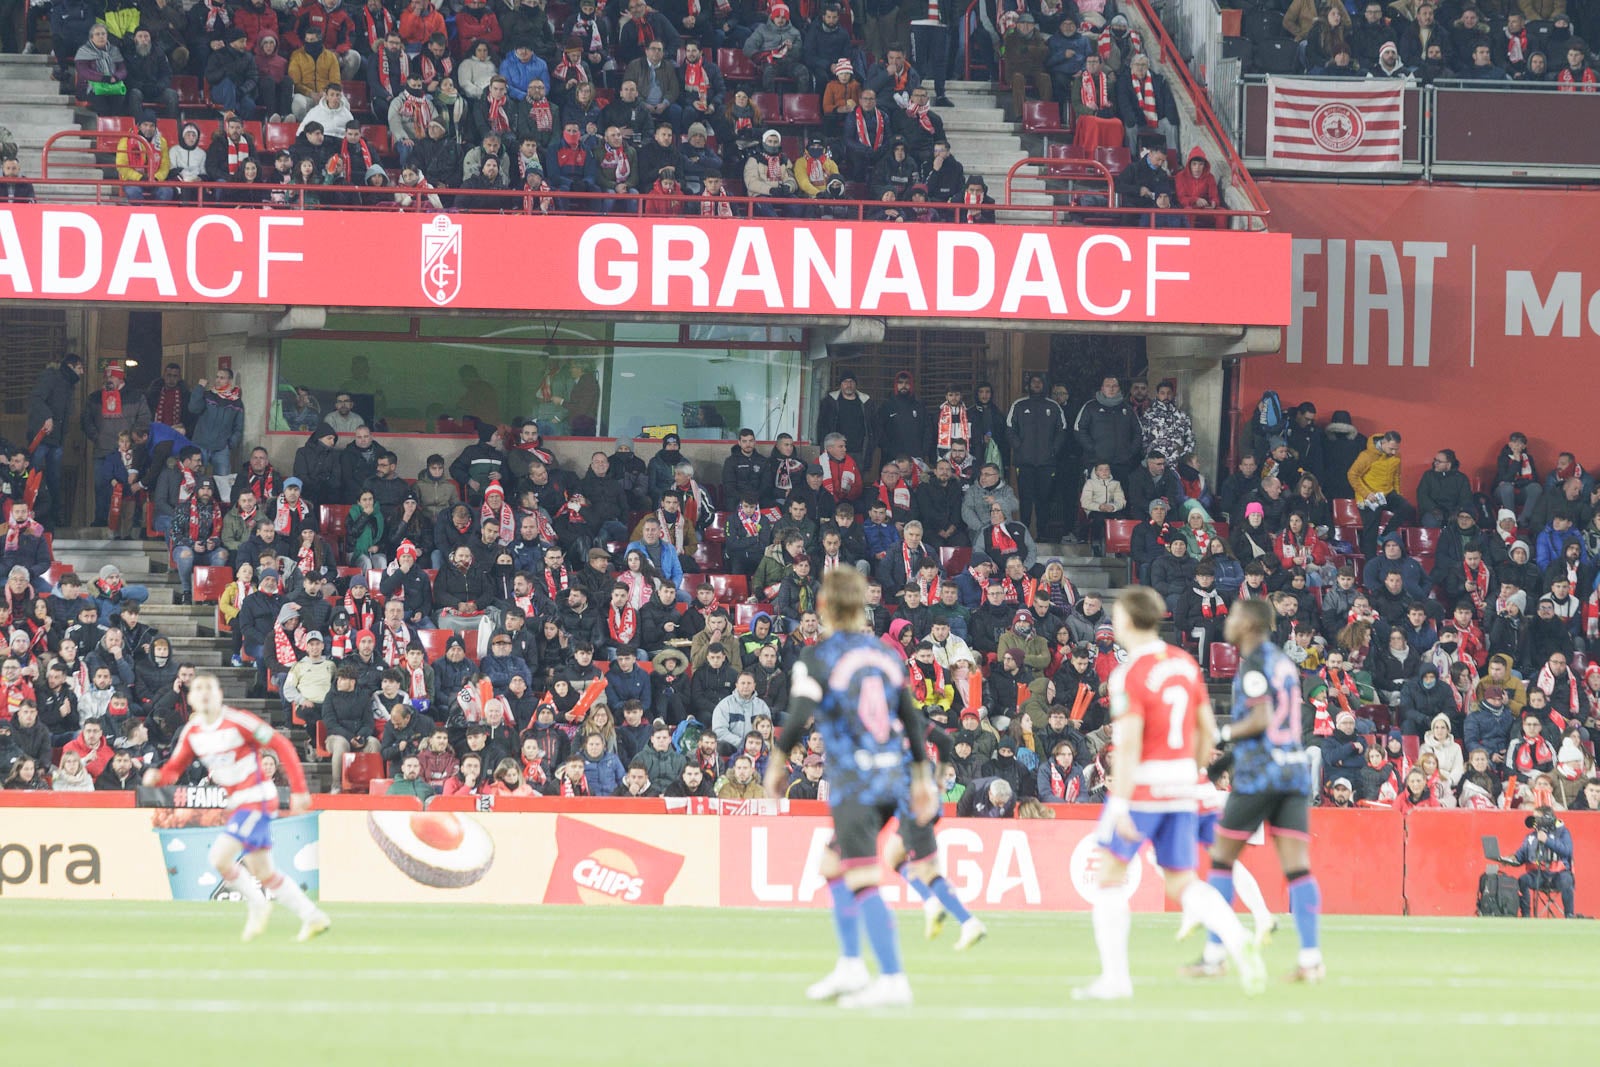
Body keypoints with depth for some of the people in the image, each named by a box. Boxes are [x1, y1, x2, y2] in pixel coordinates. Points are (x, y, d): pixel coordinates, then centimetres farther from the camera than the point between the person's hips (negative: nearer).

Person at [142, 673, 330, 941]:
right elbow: (174, 769, 8)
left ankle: (257, 905, 2)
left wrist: (299, 790, -16)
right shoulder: (192, 733, 4)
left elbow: (282, 746, -14)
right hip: (238, 804, 8)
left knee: (220, 857, -19)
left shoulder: (237, 721, -17)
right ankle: (313, 917, 21)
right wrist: (157, 777, -17)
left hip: (257, 799, -8)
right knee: (263, 873, 10)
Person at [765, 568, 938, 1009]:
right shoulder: (886, 654, 13)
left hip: (853, 783, -7)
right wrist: (921, 777, 22)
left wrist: (778, 763, -3)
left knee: (862, 881, -10)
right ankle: (850, 965, 18)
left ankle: (893, 980, -18)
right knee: (833, 864, 22)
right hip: (892, 777, 7)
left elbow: (799, 716, -16)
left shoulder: (817, 657, -6)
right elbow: (911, 719, 16)